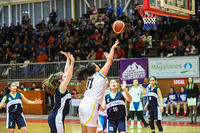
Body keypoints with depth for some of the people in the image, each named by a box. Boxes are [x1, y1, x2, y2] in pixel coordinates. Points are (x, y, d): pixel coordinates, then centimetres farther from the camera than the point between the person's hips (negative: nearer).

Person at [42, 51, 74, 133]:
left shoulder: (59, 88, 10)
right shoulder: (61, 88, -12)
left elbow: (66, 72, 16)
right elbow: (69, 76, -25)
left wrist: (68, 59, 18)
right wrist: (72, 62, -31)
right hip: (57, 118, -10)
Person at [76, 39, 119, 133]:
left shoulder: (90, 77, 22)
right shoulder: (100, 74, 4)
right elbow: (110, 60, 9)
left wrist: (108, 58, 50)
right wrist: (113, 48, 22)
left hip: (83, 104, 8)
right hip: (91, 105, -8)